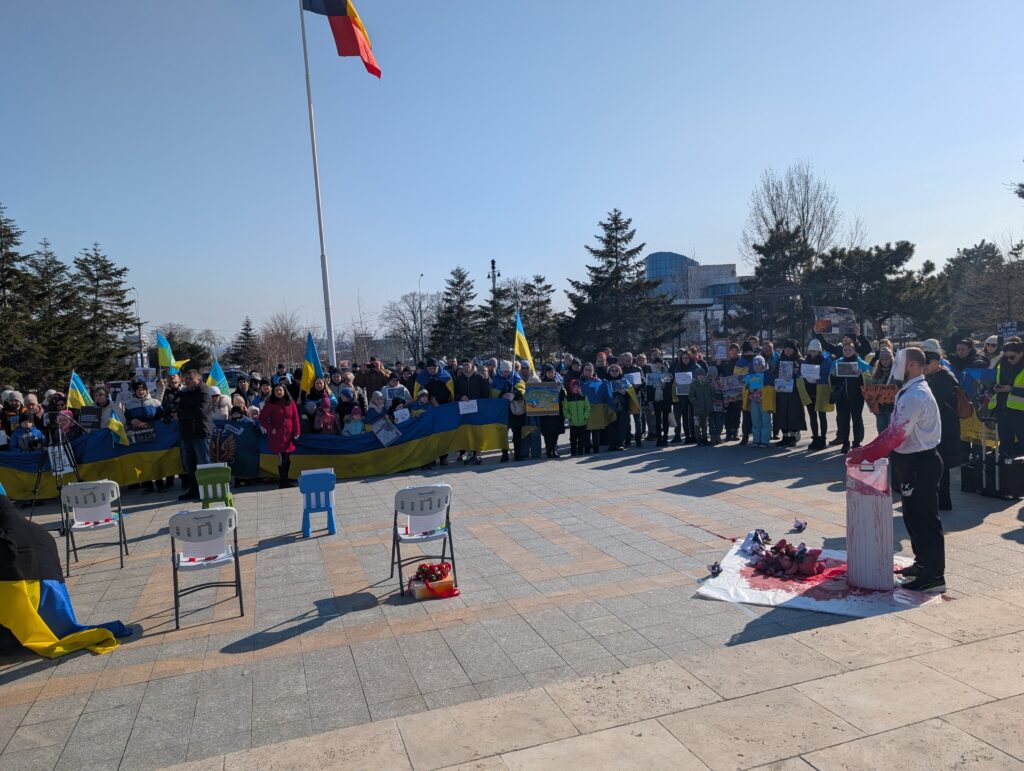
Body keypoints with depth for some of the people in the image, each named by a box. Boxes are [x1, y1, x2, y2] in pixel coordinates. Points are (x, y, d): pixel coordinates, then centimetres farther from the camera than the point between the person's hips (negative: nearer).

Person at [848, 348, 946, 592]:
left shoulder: (916, 396, -22)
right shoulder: (910, 392, 11)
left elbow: (896, 435, -26)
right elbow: (894, 429, 13)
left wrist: (865, 456, -21)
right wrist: (866, 448, 7)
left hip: (920, 464, -10)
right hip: (912, 462, 10)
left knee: (924, 518, -1)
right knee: (914, 515, 20)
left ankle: (934, 576, 9)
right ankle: (923, 563, 34)